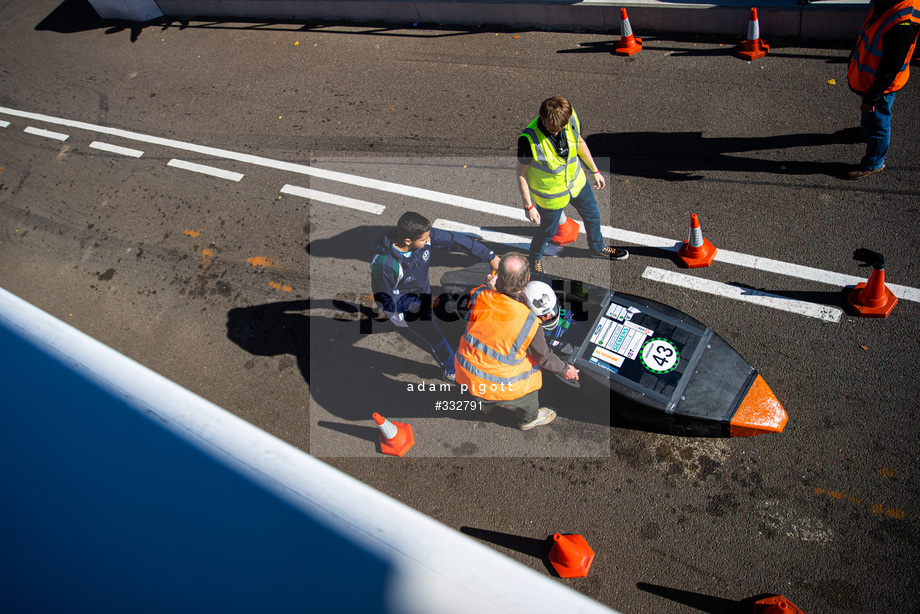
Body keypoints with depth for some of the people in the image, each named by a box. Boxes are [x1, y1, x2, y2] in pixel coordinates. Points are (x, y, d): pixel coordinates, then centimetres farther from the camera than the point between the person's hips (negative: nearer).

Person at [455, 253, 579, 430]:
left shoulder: (480, 296, -18)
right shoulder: (529, 323, -26)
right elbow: (544, 357, -8)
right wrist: (565, 369, 11)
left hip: (464, 372, 5)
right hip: (495, 385, -5)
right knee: (532, 370, 23)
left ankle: (486, 404, 64)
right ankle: (529, 419, 49)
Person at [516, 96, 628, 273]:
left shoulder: (572, 117, -21)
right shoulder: (529, 139, -36)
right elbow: (521, 174, -22)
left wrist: (595, 171, 12)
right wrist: (528, 206, -16)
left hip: (576, 182, 6)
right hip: (550, 193, -5)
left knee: (593, 215, 26)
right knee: (548, 231, 18)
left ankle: (597, 248, 57)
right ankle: (535, 257, 52)